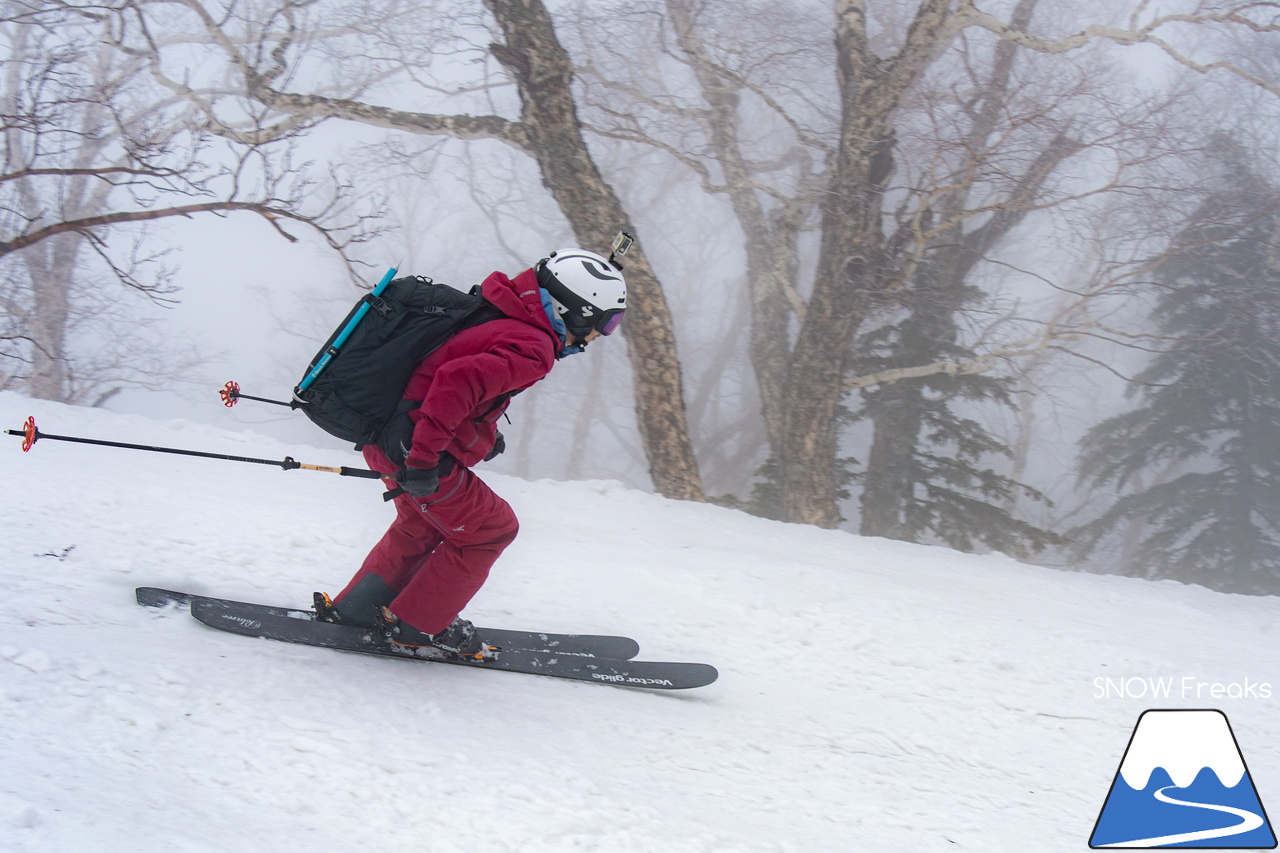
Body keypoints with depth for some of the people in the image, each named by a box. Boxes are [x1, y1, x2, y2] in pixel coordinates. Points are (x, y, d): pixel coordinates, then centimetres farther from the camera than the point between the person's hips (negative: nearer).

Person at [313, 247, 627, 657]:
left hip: (386, 436, 10)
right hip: (410, 449, -10)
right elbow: (457, 380, -33)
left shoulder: (501, 314, 11)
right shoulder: (531, 350, -20)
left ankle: (353, 610, 35)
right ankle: (414, 626, 13)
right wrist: (423, 459, -30)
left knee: (423, 524, 29)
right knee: (490, 529, 7)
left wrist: (485, 430, 24)